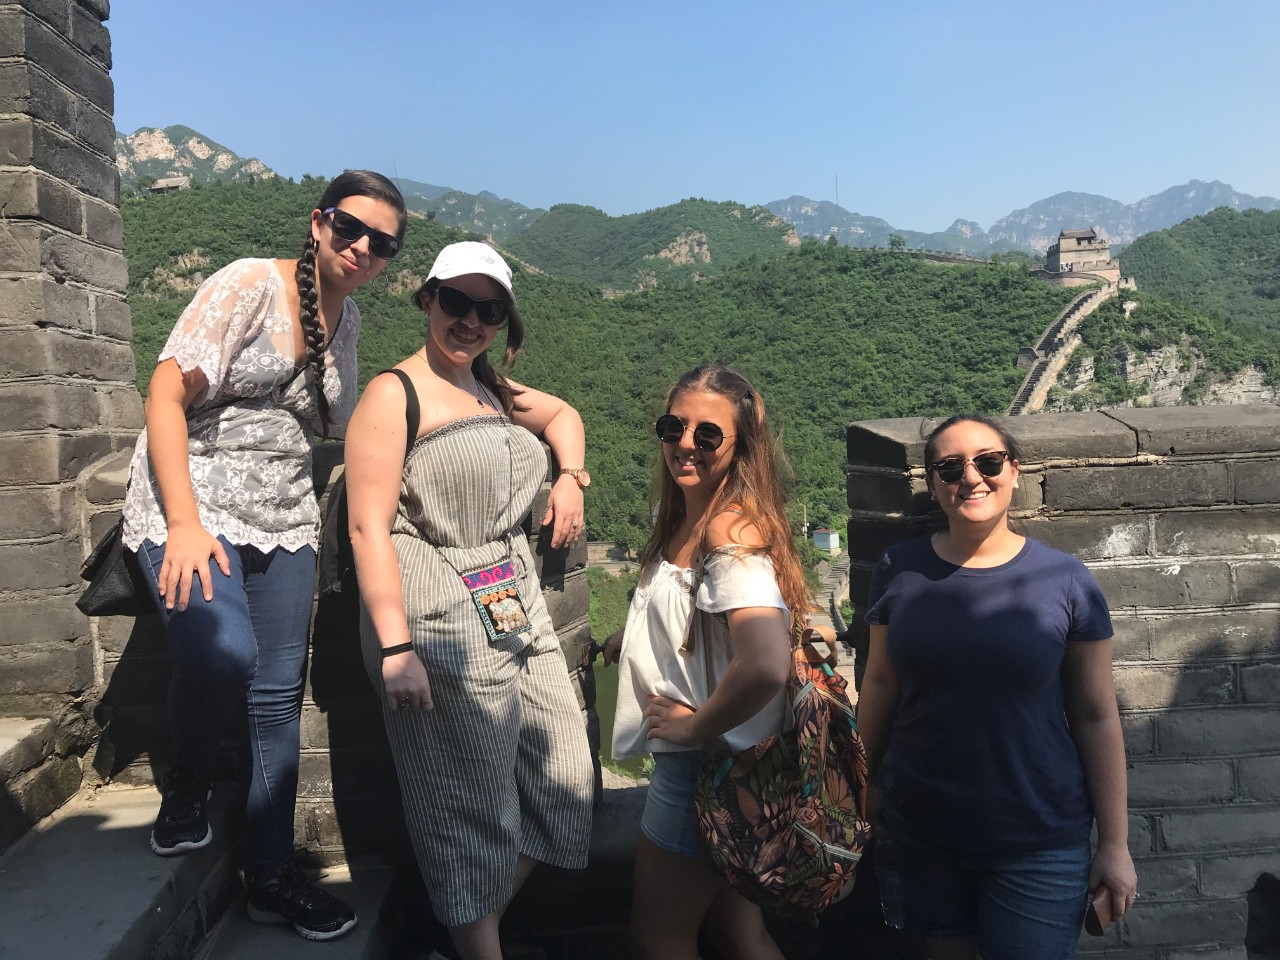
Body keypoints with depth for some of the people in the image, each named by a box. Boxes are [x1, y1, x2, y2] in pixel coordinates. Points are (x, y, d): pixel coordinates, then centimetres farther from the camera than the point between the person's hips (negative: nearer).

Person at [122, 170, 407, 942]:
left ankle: (274, 877, 21)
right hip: (194, 506, -6)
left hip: (285, 520, 6)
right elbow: (166, 394, -15)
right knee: (224, 654, -29)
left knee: (279, 697, 7)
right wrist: (184, 523, -22)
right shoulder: (251, 284, -9)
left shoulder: (348, 321, 10)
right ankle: (187, 792, 3)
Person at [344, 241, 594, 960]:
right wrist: (395, 649, -20)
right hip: (444, 627, -8)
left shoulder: (492, 388, 16)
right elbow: (369, 526, -14)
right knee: (472, 814, 1)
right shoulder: (393, 395, -7)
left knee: (562, 780, 12)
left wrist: (572, 477, 16)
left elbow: (562, 414, 36)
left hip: (519, 611, 8)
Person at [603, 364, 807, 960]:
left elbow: (766, 665, -40)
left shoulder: (732, 535, -26)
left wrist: (695, 726, -24)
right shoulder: (685, 520, 3)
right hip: (691, 761, 9)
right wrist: (634, 632, 8)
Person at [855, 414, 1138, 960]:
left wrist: (1115, 844, -1)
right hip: (920, 829, 2)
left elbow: (1096, 717, -4)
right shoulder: (900, 571, -4)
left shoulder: (1065, 581, -9)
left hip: (1038, 844, -2)